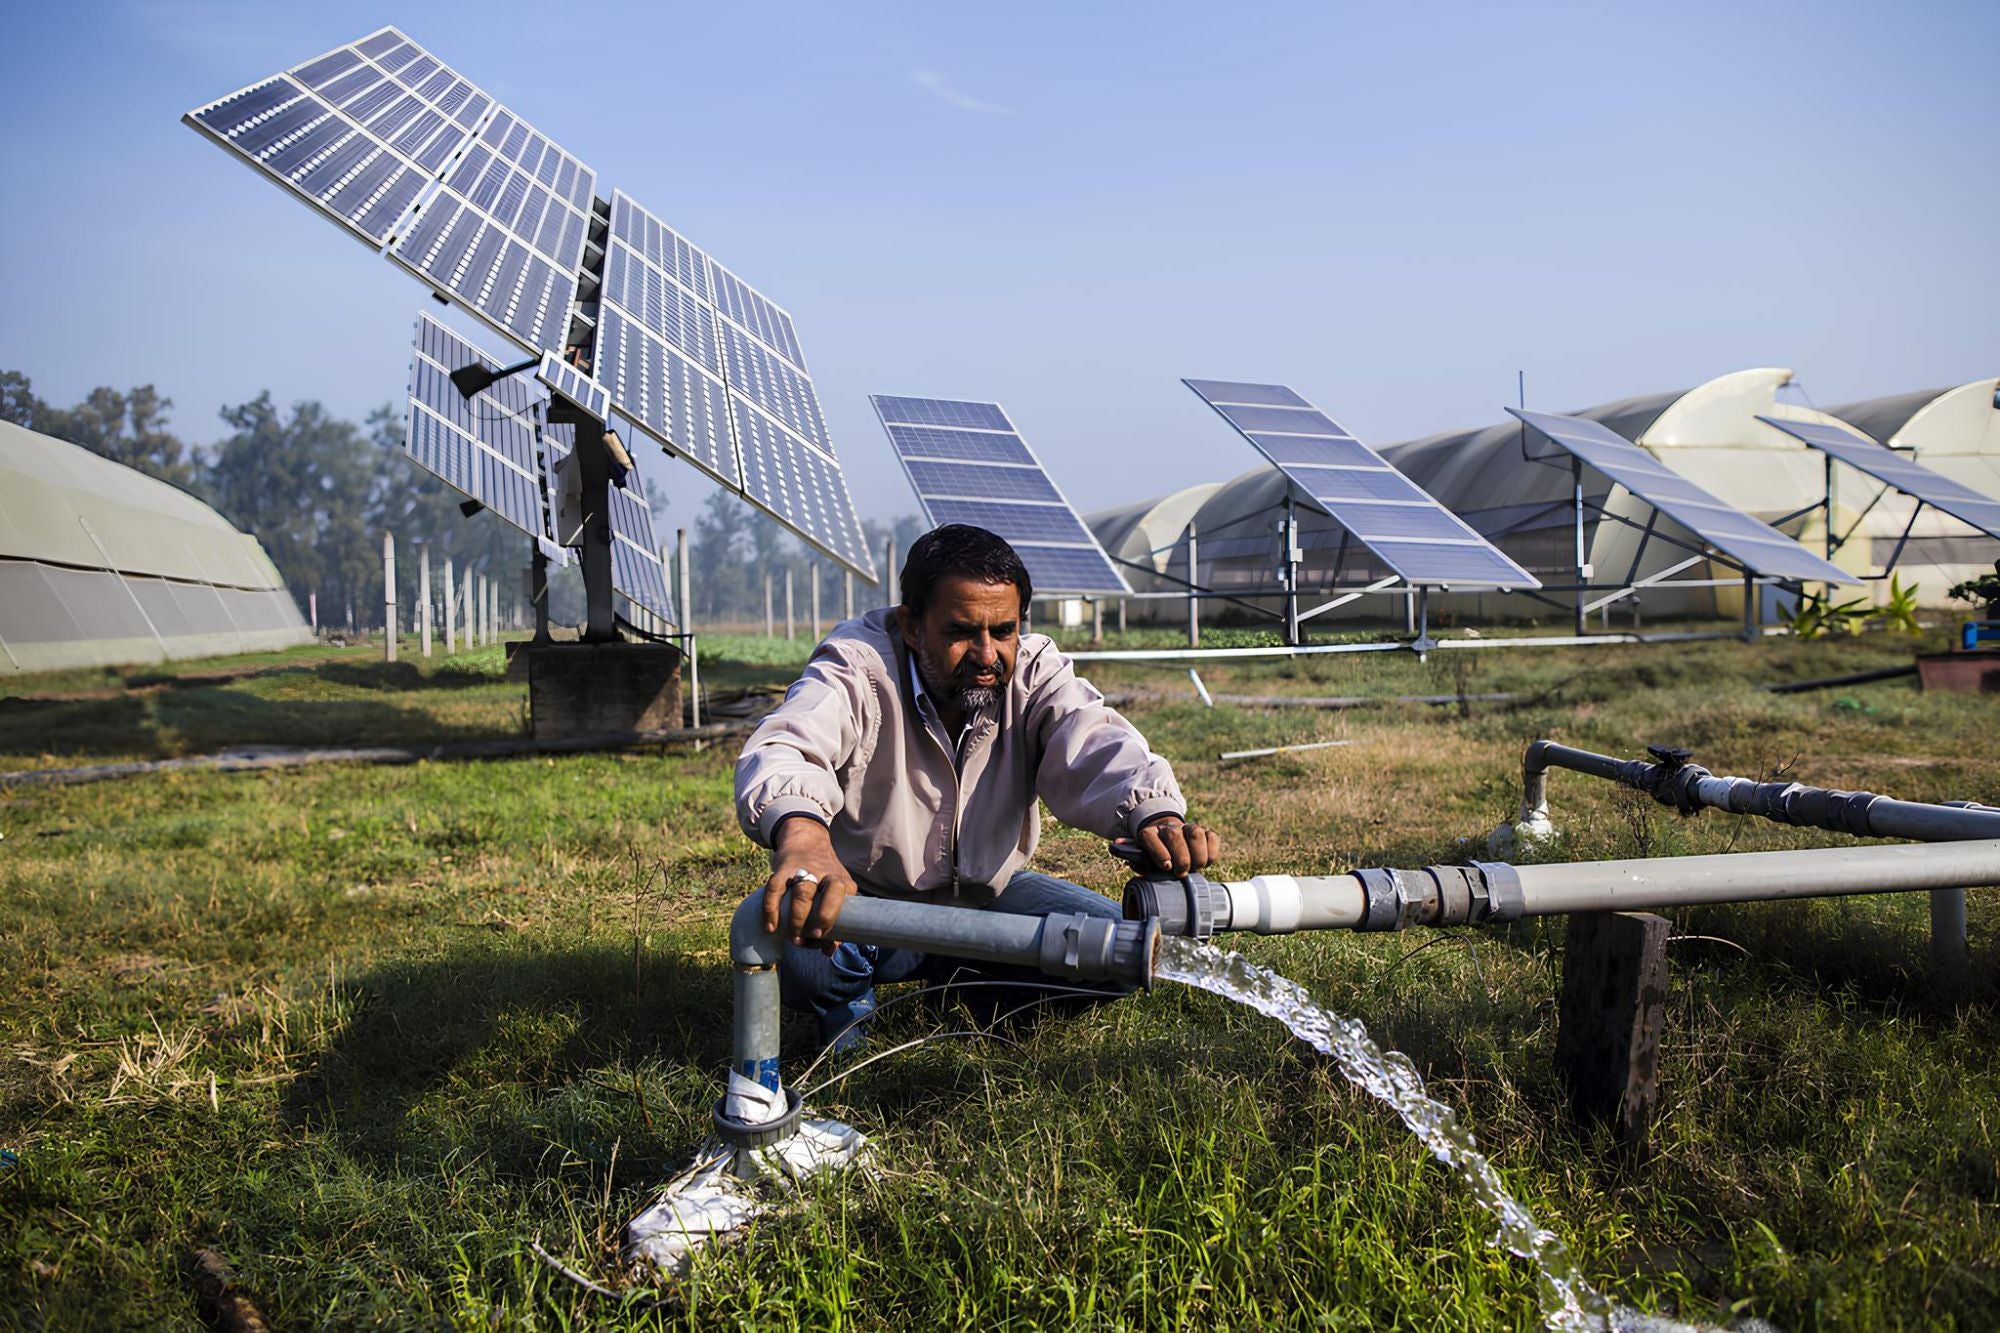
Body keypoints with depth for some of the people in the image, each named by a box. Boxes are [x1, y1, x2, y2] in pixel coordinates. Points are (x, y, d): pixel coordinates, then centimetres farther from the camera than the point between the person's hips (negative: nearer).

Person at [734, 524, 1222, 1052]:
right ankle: (847, 1009, 4)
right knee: (800, 951, -35)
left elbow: (1094, 743, -29)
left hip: (990, 893, 4)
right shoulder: (857, 667, -22)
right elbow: (783, 746, -42)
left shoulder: (1034, 669, -11)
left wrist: (1156, 812, -53)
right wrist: (801, 831, -67)